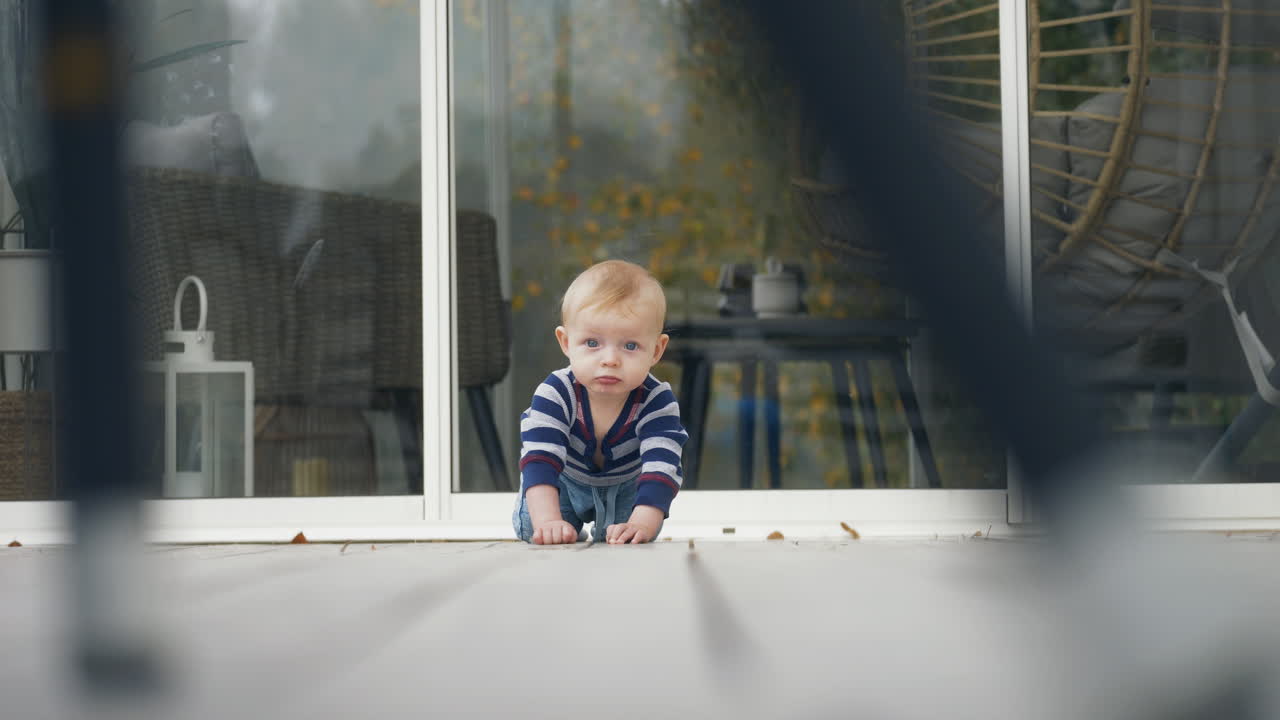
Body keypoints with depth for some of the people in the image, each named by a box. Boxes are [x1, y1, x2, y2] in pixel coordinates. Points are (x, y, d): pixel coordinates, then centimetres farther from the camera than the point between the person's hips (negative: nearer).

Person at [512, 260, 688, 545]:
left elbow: (661, 467, -45)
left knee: (618, 538, -12)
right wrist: (548, 521, -64)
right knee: (532, 532, -12)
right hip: (564, 480, -1)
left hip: (626, 485, 1)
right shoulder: (555, 394, -38)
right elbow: (540, 460, -46)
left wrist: (641, 524, -63)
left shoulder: (657, 401, -37)